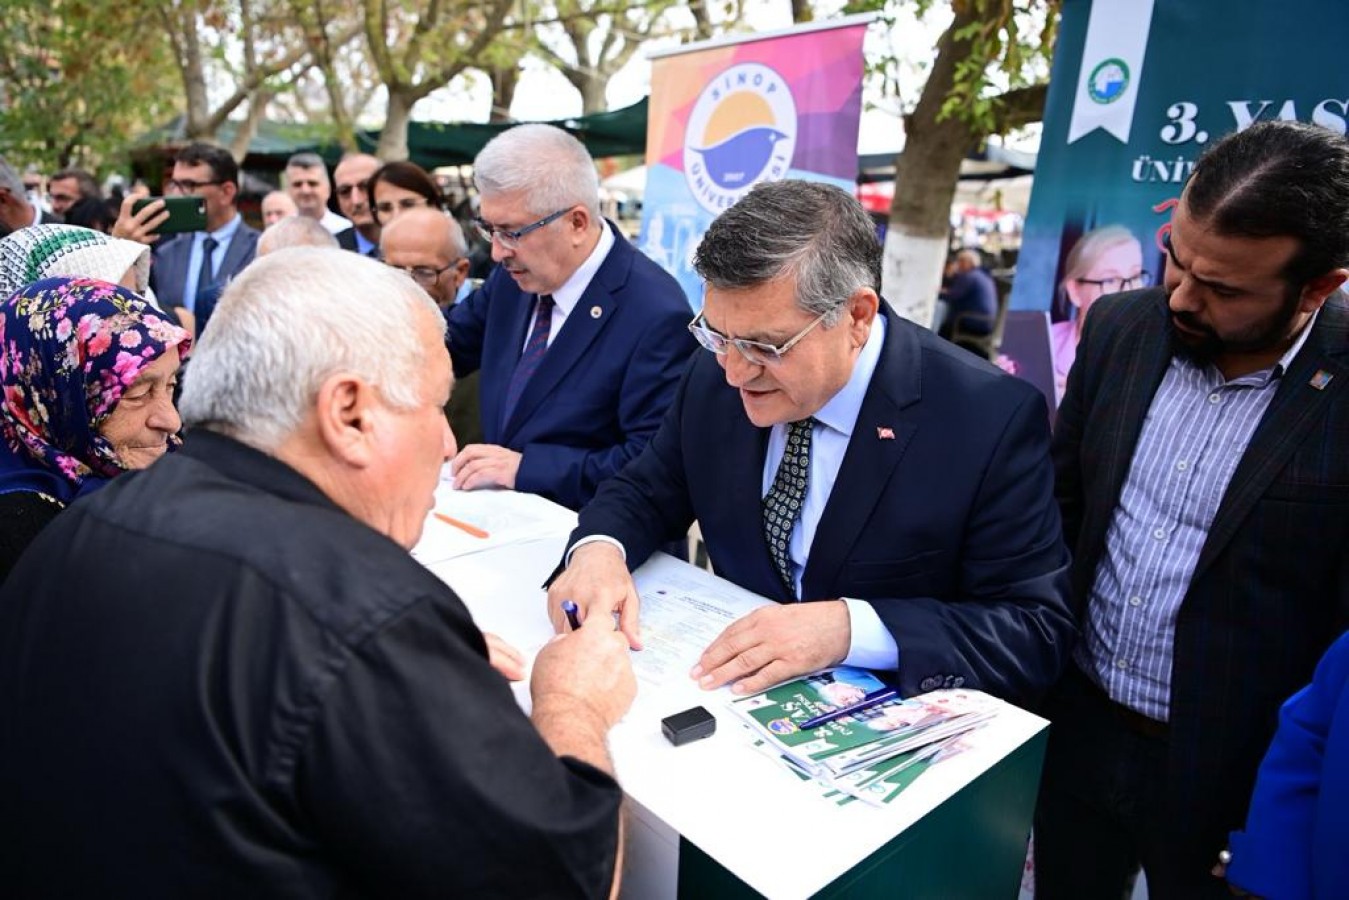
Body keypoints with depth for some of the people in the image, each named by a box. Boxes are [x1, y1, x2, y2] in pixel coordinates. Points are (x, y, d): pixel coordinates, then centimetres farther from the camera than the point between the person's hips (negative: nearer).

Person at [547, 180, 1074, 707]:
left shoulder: (992, 421, -17)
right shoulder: (713, 380, -5)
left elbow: (1039, 633, -15)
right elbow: (645, 493, 7)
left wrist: (850, 627, -28)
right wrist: (599, 548, -15)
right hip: (737, 693, 3)